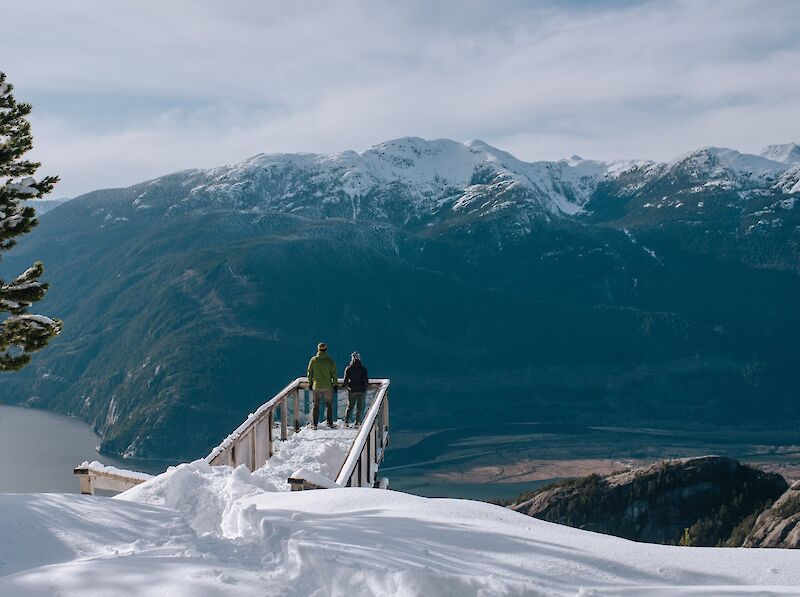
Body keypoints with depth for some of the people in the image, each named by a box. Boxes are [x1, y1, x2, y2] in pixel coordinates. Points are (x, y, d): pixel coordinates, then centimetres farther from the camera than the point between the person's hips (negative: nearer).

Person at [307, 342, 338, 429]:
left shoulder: (313, 360, -3)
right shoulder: (330, 361, -8)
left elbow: (309, 372, 3)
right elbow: (334, 373, -4)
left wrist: (310, 383, 14)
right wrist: (335, 384, 6)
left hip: (316, 386, 1)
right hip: (328, 386, -1)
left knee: (316, 405, 9)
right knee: (329, 405, 10)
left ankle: (315, 424, 8)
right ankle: (330, 423, 9)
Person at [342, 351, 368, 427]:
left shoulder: (348, 369, -6)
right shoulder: (363, 369, -5)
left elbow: (346, 380, -5)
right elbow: (366, 380, -2)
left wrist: (343, 385, 15)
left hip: (352, 390, 0)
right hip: (361, 390, 0)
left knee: (350, 406, 12)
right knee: (360, 407, 8)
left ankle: (346, 422, 5)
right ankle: (357, 423, 6)